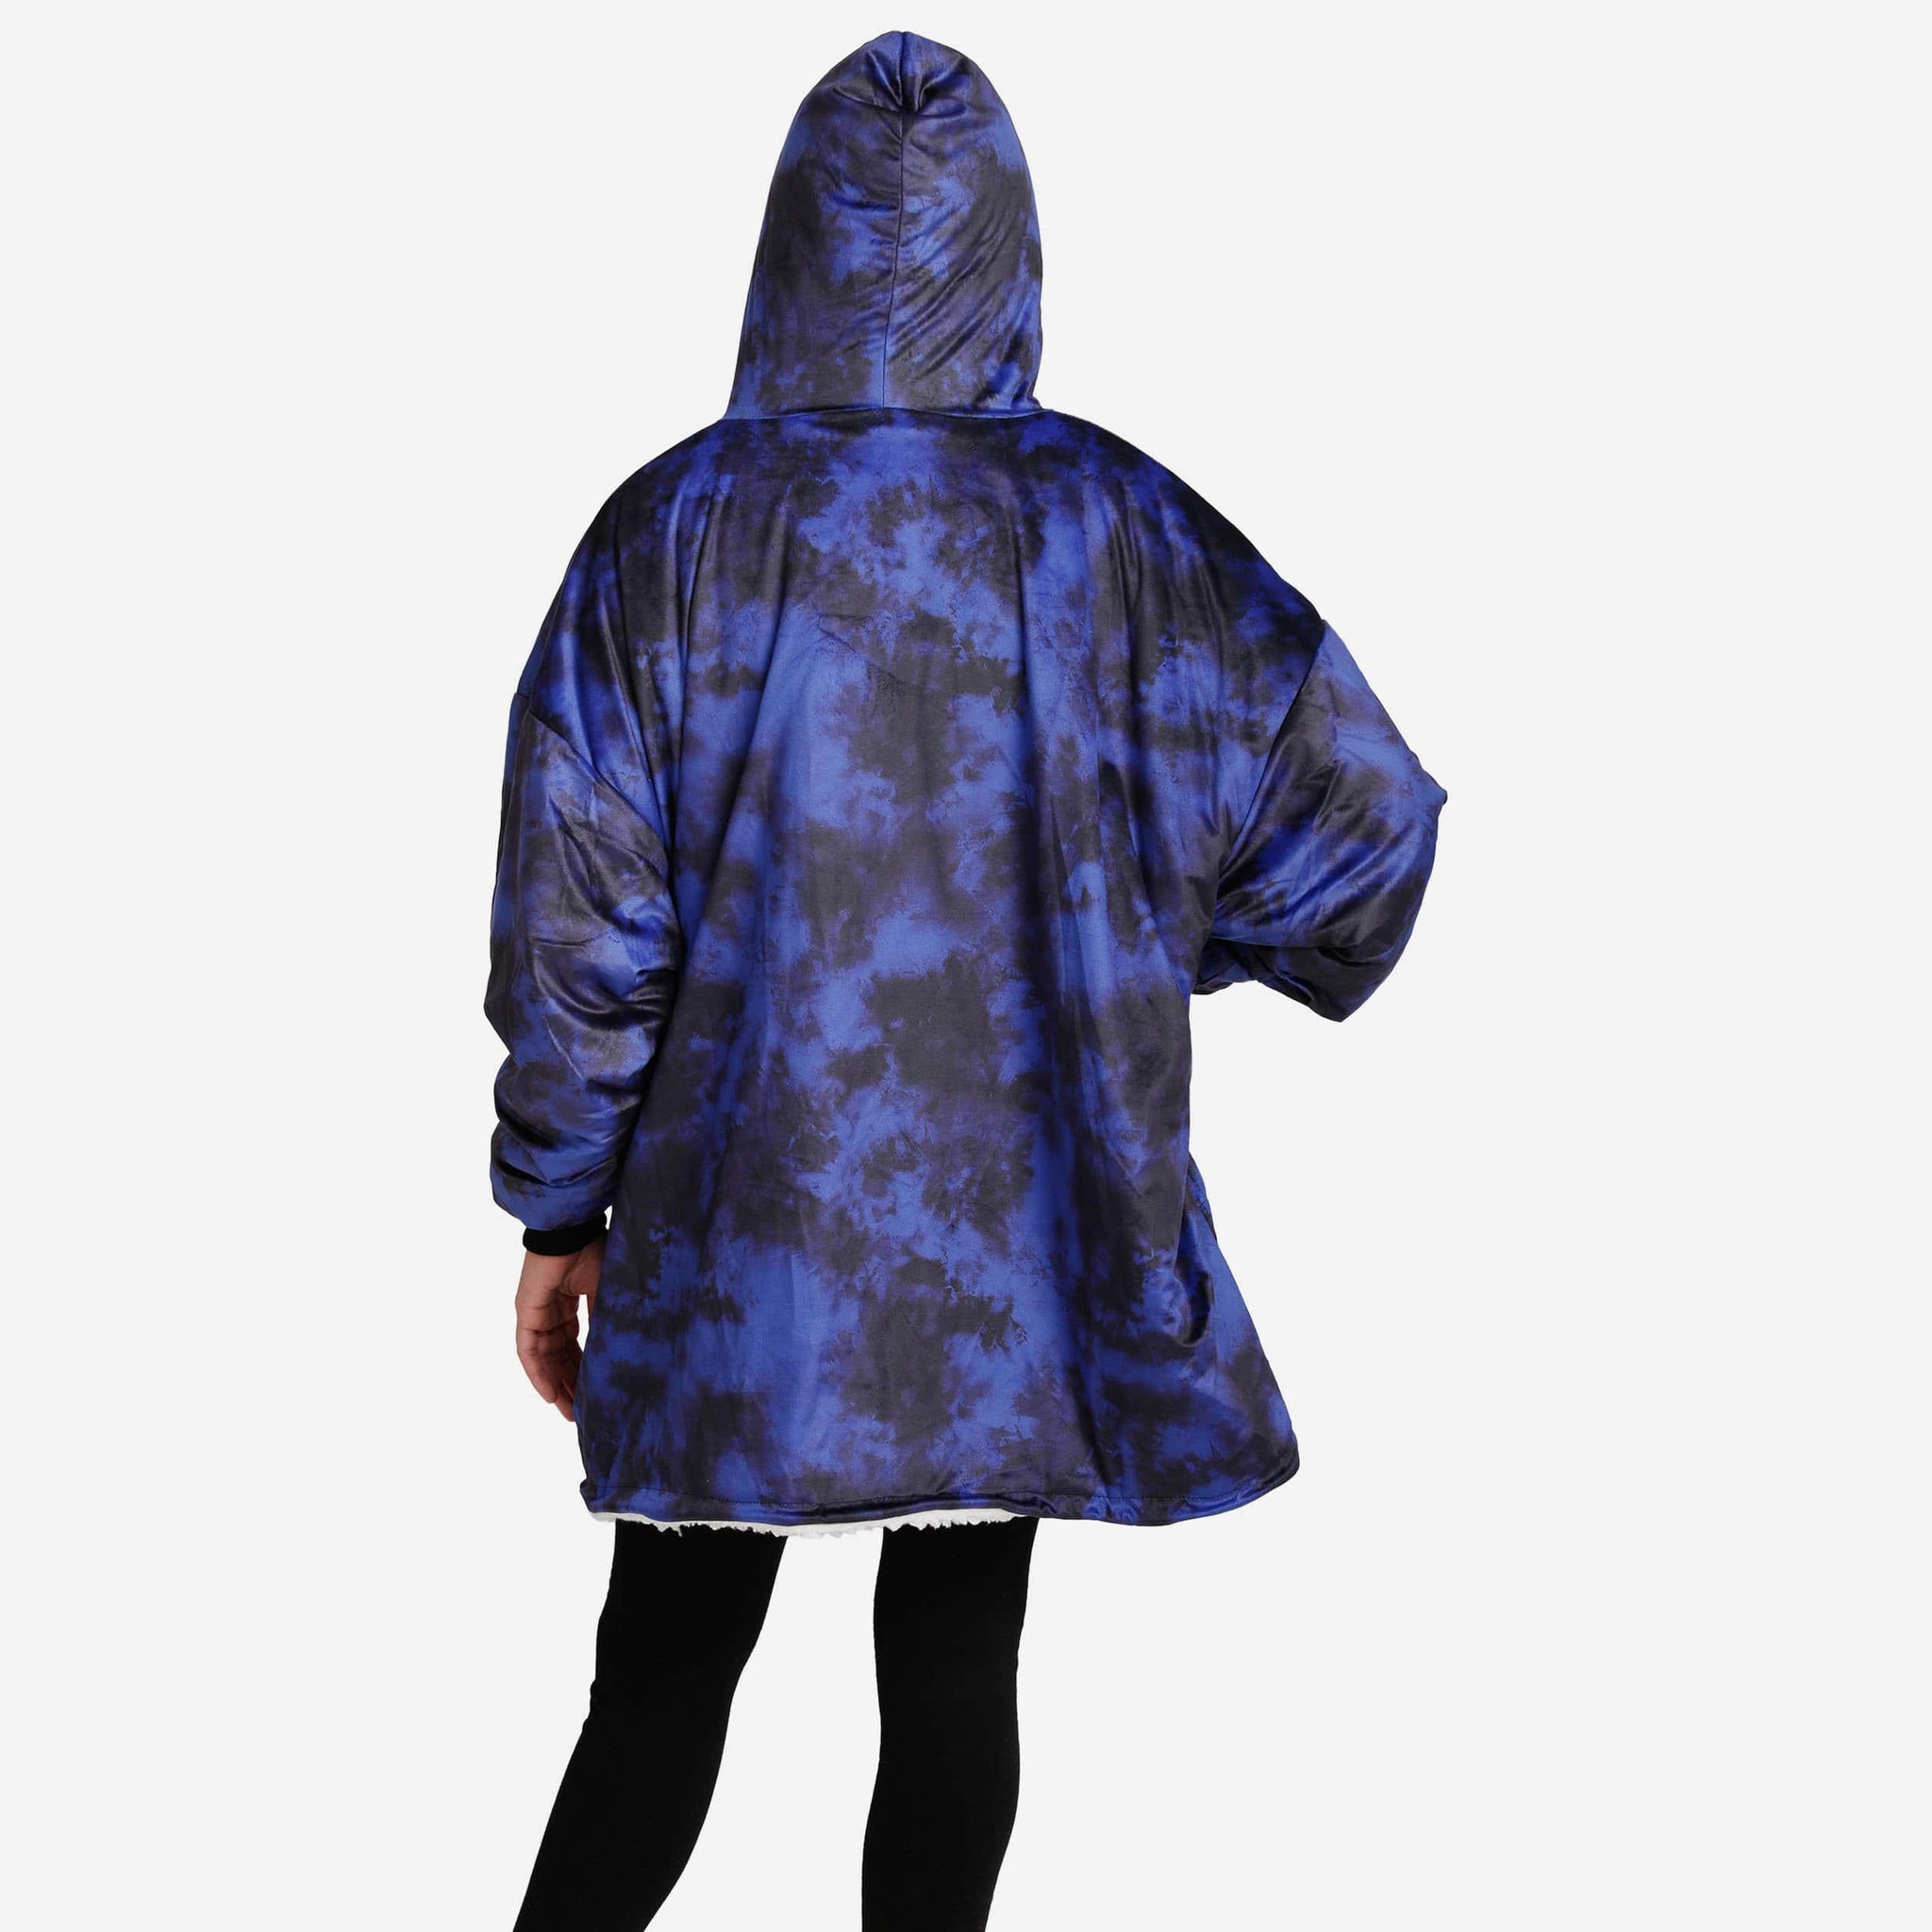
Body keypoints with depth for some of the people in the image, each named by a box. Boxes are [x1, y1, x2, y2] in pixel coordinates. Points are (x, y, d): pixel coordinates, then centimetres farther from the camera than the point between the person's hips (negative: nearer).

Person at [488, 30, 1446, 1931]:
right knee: (955, 1671, 14)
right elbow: (1362, 820, -7)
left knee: (663, 1676, 13)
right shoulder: (1118, 526, -5)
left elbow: (576, 921, -6)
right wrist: (1168, 932, 11)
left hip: (743, 1245, 0)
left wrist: (560, 1210, 5)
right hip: (1028, 1242, 1)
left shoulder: (675, 528, -7)